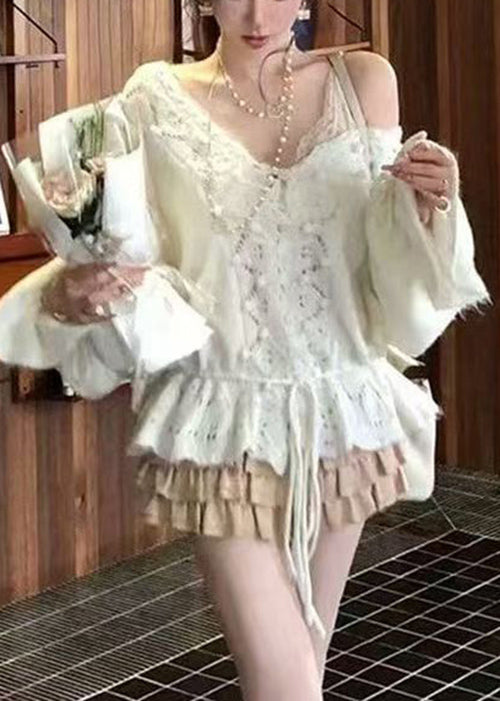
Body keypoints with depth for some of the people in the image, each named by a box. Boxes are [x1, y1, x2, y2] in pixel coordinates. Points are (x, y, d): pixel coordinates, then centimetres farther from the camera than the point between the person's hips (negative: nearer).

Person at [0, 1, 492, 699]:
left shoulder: (363, 82, 3)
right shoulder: (158, 101, -4)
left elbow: (387, 258, 7)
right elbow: (116, 251, 0)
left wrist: (424, 203, -14)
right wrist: (70, 296, -22)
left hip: (343, 413, 3)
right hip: (227, 420, -3)